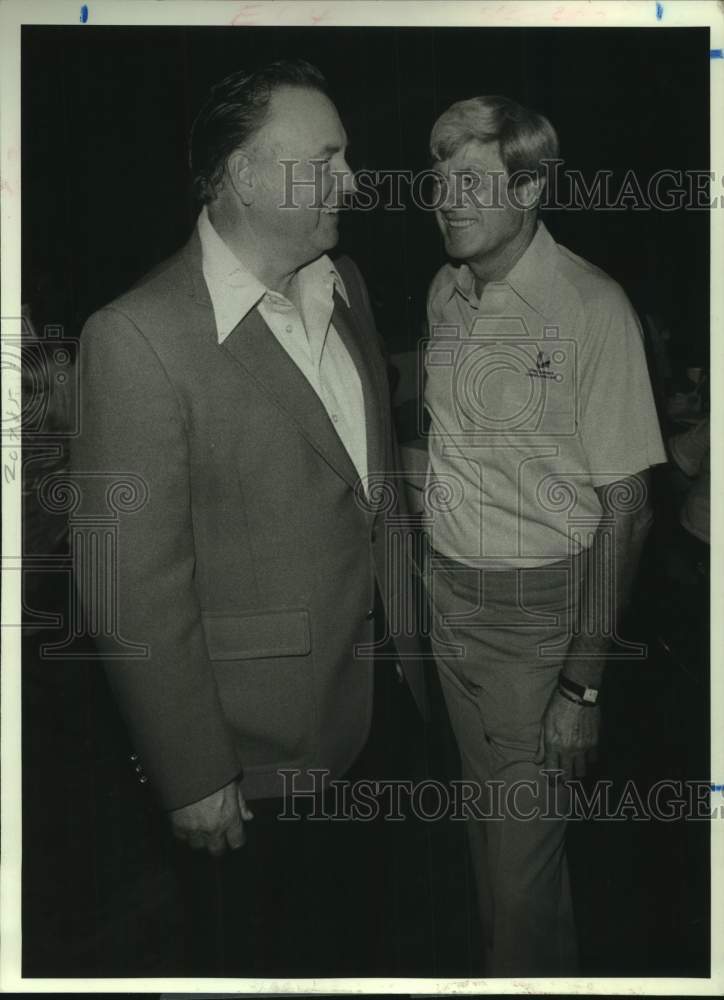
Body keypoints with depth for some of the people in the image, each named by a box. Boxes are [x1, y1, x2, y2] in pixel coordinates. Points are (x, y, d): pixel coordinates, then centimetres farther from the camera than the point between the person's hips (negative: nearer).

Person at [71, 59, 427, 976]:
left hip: (373, 706, 6)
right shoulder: (140, 337, -22)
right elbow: (136, 587, -20)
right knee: (259, 961, 20)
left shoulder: (344, 286, 3)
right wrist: (193, 778, -14)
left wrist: (405, 640, 13)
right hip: (258, 756, -6)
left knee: (357, 937, 26)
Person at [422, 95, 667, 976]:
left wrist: (583, 685, -17)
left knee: (526, 839, 2)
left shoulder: (591, 308, -18)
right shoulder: (444, 290, 3)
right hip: (449, 591, 6)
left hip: (540, 606, -6)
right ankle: (498, 963, 42)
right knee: (486, 811, 20)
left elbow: (622, 505, -16)